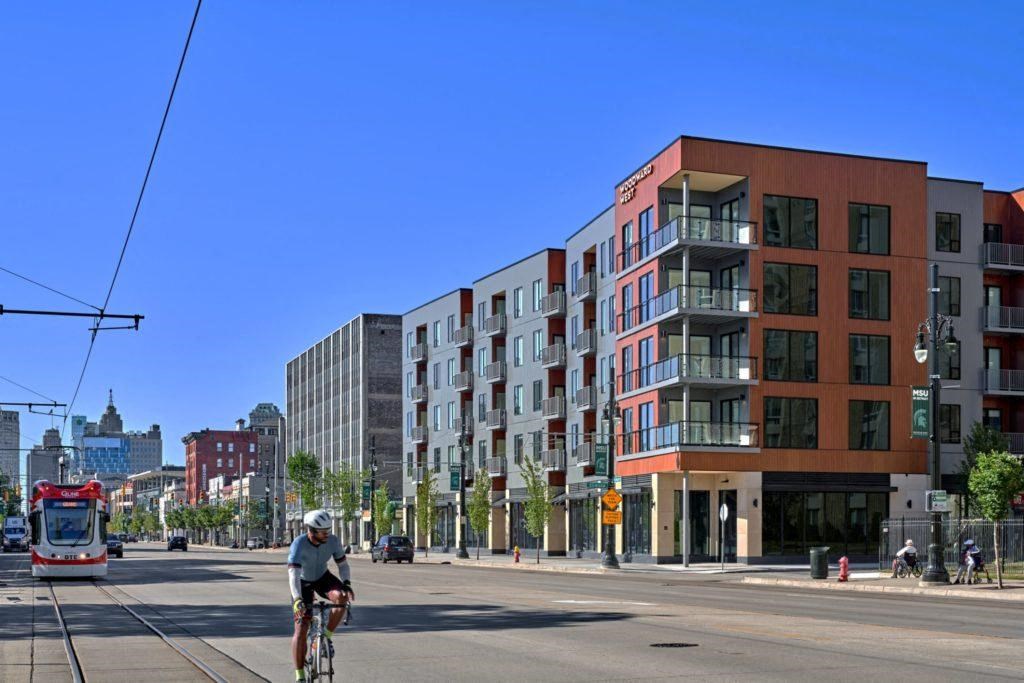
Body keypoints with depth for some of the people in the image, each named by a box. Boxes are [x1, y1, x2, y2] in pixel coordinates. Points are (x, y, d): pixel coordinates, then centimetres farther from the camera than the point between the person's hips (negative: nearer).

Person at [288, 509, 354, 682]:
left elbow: (343, 564, -15)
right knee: (301, 629, -10)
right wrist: (298, 600, -53)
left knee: (341, 597, -31)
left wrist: (346, 584, -34)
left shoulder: (333, 540, -23)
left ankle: (327, 636, -8)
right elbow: (293, 574, -40)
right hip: (303, 583, -2)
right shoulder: (299, 544, -33)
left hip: (323, 577, 3)